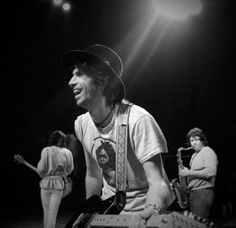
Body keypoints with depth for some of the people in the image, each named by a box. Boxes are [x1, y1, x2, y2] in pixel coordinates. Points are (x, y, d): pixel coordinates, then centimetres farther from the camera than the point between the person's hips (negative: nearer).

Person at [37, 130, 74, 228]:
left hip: (46, 183, -1)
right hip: (58, 184, 1)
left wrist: (43, 175, 9)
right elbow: (69, 170, 6)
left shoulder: (46, 151, -9)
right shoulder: (67, 153, -2)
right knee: (53, 213, 4)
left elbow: (41, 169, -12)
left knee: (46, 212, 13)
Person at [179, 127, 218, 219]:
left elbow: (211, 172, -20)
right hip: (193, 192, 9)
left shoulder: (208, 151, -7)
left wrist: (189, 173, -17)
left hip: (203, 192, -9)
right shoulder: (194, 155, 21)